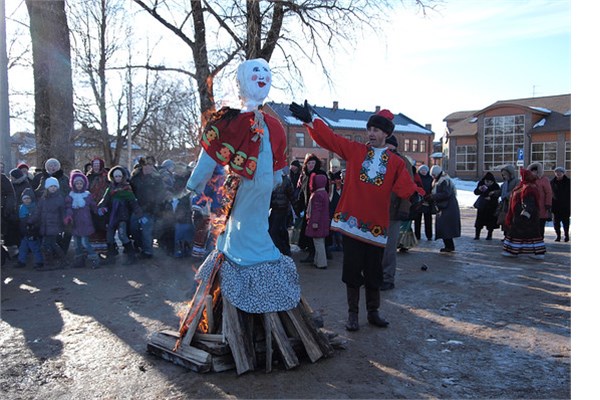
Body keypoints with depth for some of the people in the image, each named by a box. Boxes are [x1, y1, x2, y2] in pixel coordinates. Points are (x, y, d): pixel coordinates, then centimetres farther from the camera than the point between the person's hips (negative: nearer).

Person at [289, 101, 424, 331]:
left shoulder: (395, 162, 6)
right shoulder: (354, 150, 5)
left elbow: (406, 187, -6)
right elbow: (330, 138, -2)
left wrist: (417, 195, -27)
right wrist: (310, 120, -13)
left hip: (376, 224, 1)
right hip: (352, 221, -1)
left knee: (373, 272, 12)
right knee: (352, 270, 6)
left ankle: (373, 313, 28)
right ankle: (353, 314, 20)